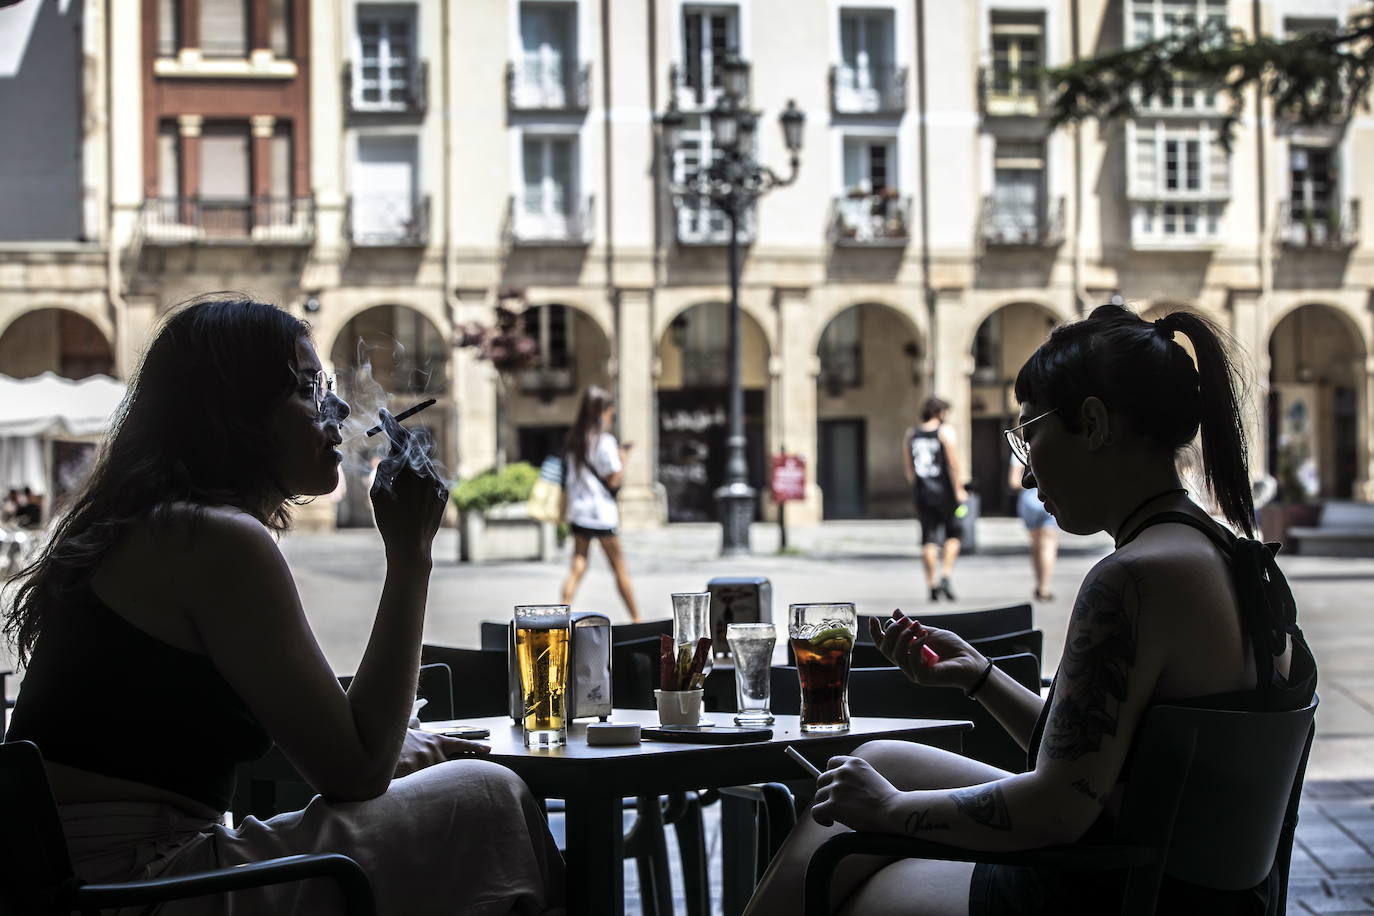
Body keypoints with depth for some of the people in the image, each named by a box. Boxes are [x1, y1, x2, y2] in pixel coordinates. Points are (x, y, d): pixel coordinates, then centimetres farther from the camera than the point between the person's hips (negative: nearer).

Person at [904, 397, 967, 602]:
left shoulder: (911, 433, 10)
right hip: (944, 491, -4)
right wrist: (958, 490, -11)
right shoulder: (945, 431, -5)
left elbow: (909, 468, 11)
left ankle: (932, 584, 6)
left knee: (929, 539, 7)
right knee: (953, 533, 10)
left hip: (922, 492, 4)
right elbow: (953, 463, -13)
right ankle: (945, 576, -3)